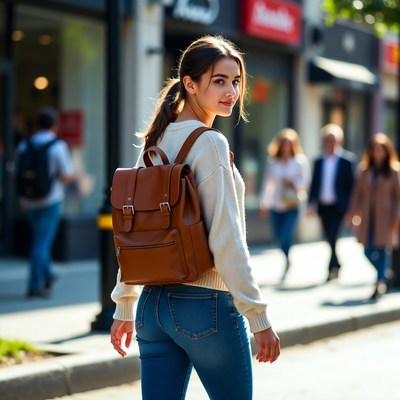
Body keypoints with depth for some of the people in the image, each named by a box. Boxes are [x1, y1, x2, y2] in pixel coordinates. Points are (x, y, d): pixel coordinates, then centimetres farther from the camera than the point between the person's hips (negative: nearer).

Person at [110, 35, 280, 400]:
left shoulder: (155, 142, 9)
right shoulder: (209, 144, -13)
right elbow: (226, 240, -18)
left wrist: (125, 306, 18)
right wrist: (258, 318, -14)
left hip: (154, 302, 7)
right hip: (206, 304, -7)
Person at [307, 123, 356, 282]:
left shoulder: (347, 160, -2)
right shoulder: (318, 162, 11)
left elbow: (352, 184, -2)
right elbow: (314, 184, 11)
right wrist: (311, 203, -1)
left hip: (338, 207, -4)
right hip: (323, 207, 4)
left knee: (333, 237, -13)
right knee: (330, 240, 10)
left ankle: (332, 268, -6)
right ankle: (337, 266, 24)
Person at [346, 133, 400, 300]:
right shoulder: (365, 170, 8)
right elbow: (357, 192, 8)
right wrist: (352, 212, 0)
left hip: (385, 216, -3)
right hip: (368, 217, 4)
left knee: (382, 249, -6)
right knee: (368, 251, 4)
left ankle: (380, 283, 0)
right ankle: (384, 274, 29)